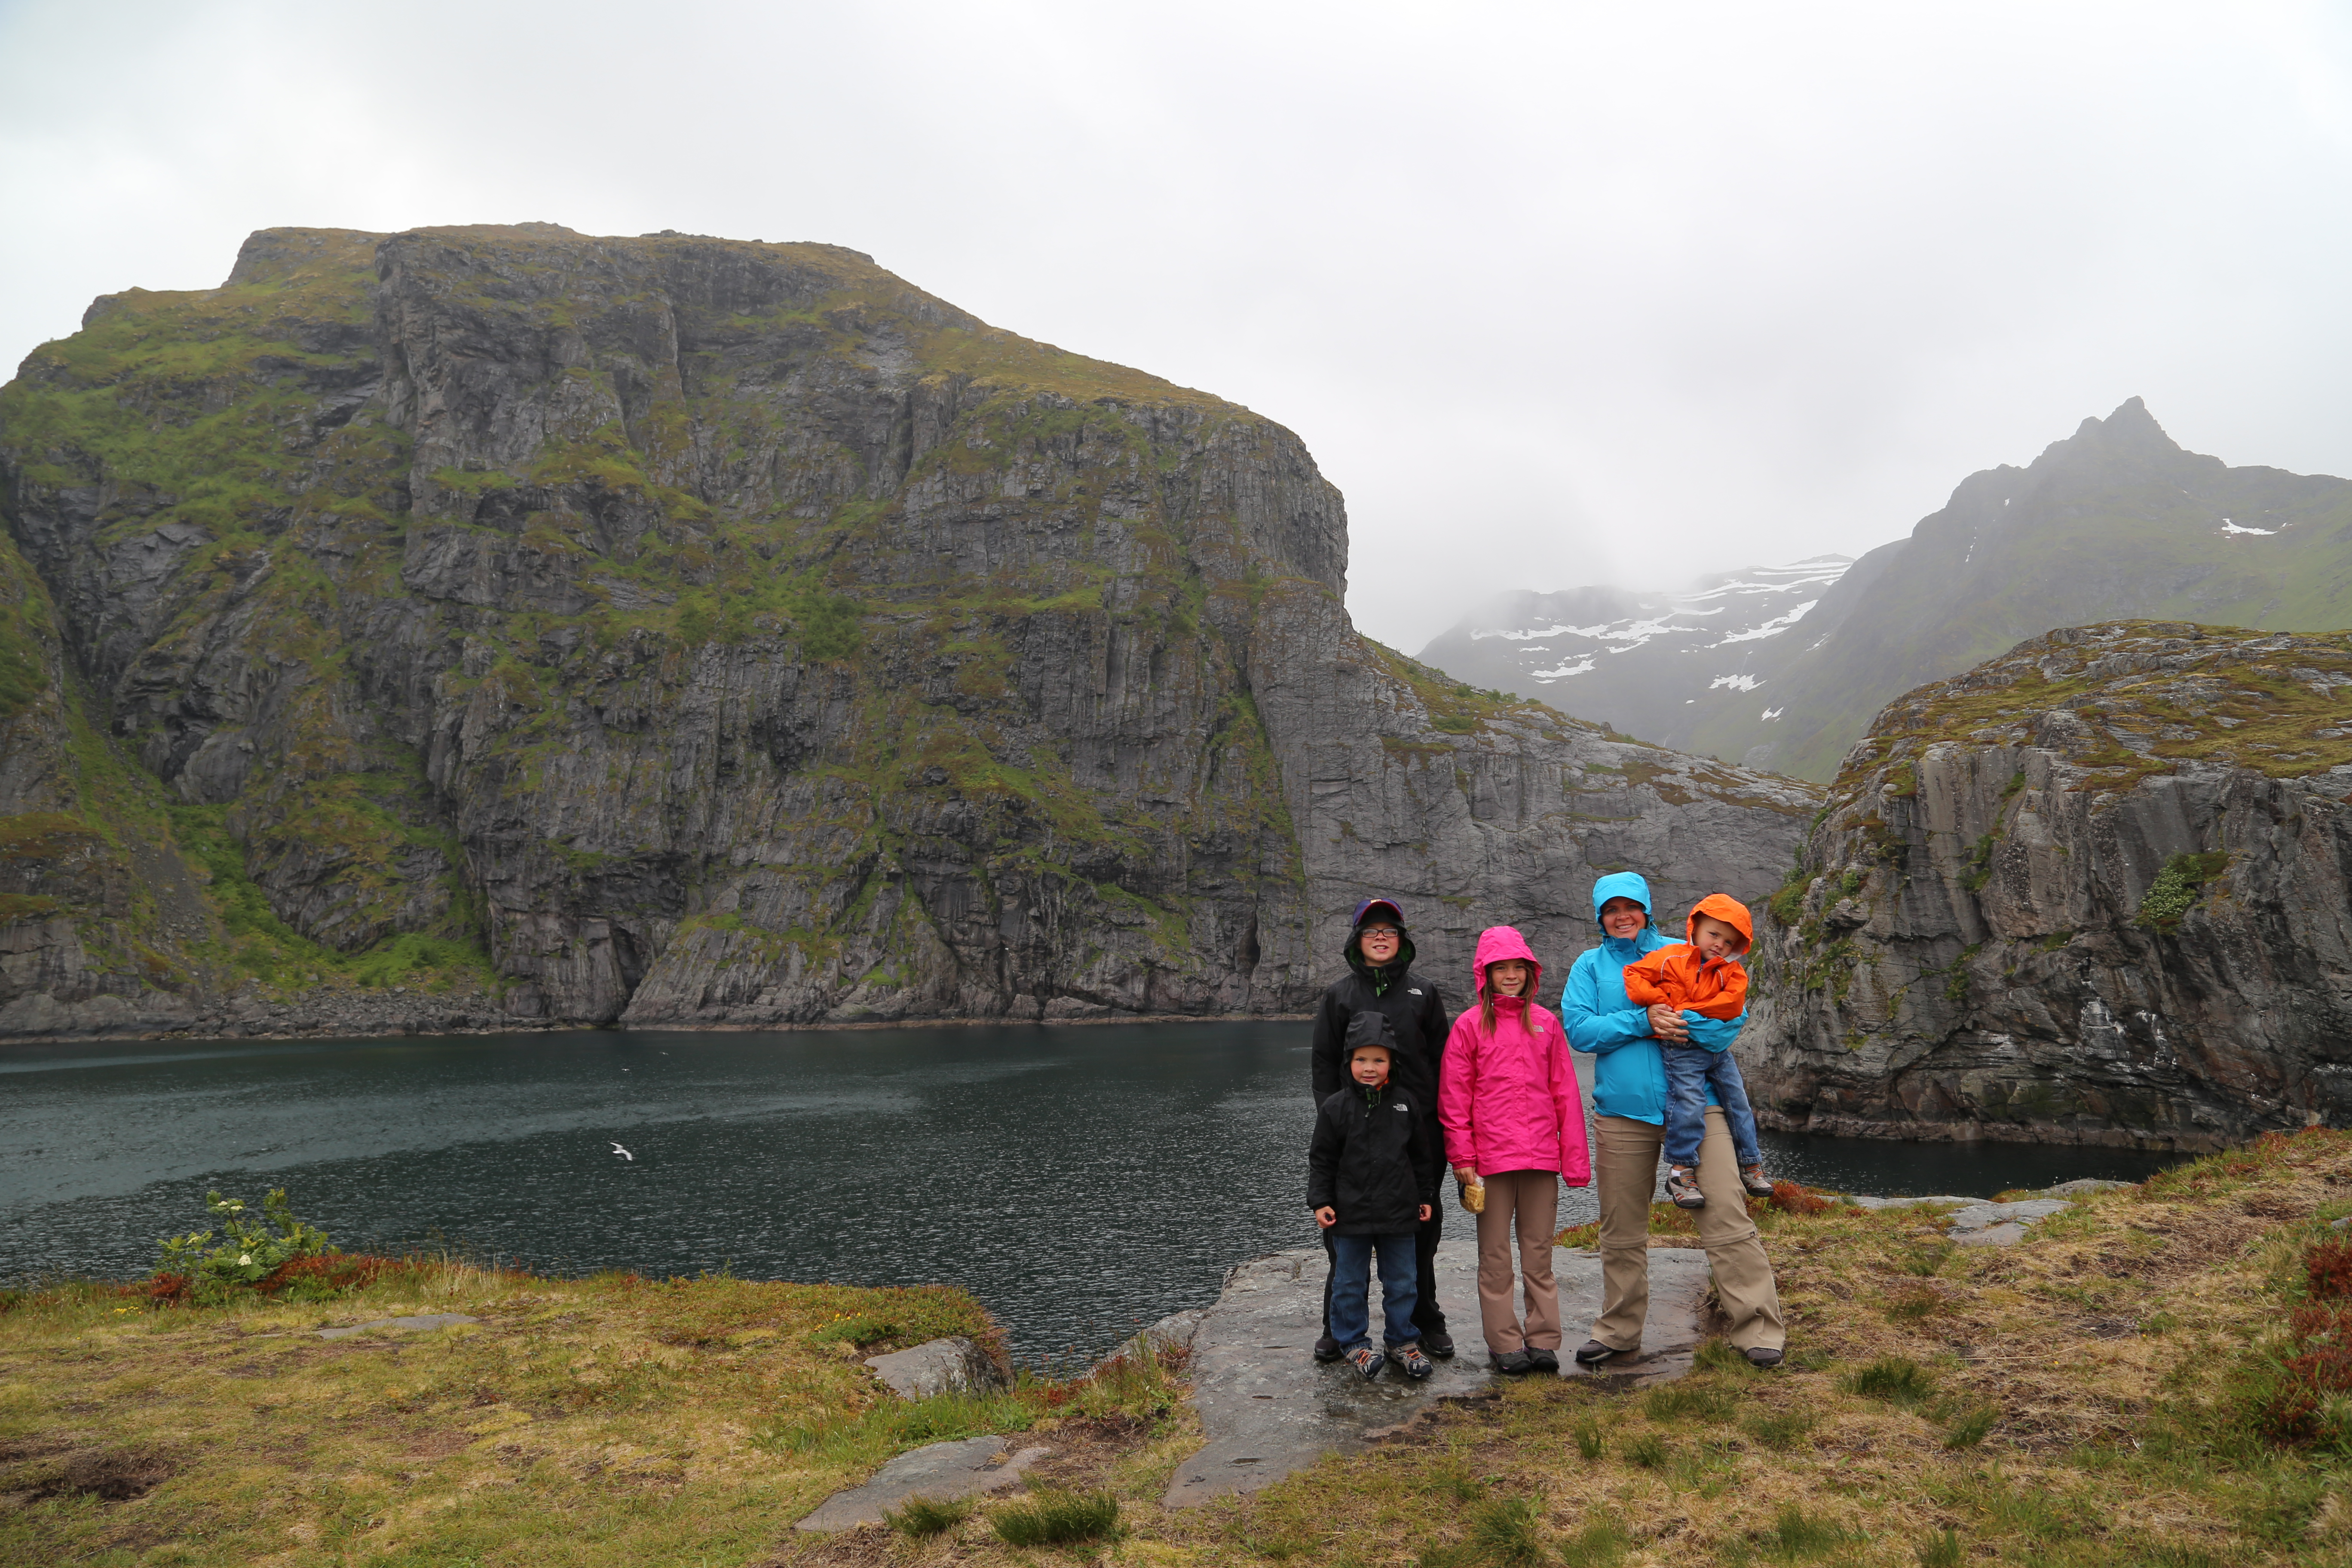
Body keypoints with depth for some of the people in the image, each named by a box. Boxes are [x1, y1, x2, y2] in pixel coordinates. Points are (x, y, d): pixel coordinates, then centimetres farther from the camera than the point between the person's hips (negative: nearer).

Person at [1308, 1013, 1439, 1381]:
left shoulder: (1405, 1106, 2)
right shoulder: (1335, 1108, -5)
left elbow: (1423, 1157, 11)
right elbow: (1321, 1160, -2)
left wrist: (1426, 1197, 12)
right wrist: (1320, 1202, -6)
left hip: (1399, 1214, 2)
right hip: (1350, 1214, -2)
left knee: (1402, 1282, 11)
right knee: (1350, 1283, 8)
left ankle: (1401, 1340, 27)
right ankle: (1355, 1344, 23)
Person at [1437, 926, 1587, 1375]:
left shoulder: (1546, 1024, 9)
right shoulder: (1469, 1026, 1)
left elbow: (1566, 1093, 9)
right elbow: (1454, 1098, 0)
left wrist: (1575, 1157, 5)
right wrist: (1462, 1157, -6)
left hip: (1541, 1156, 2)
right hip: (1491, 1158, -2)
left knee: (1539, 1252, 9)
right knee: (1495, 1254, 4)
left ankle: (1543, 1341, 17)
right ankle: (1506, 1345, 12)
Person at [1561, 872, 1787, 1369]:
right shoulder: (1590, 966, 10)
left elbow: (1732, 1013, -1)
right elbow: (1578, 1029, -4)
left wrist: (1676, 1024, -17)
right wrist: (1641, 1023, -14)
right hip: (1622, 1110, 1)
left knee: (1727, 1218, -8)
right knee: (1621, 1233, 10)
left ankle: (1756, 1328, 2)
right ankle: (1618, 1332, 25)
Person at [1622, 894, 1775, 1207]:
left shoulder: (1732, 972, 5)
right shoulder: (1671, 958, -4)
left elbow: (1733, 1005, -11)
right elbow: (1634, 975, -5)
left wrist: (1690, 1011, -17)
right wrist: (1657, 1002, -16)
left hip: (1719, 1049, 5)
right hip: (1683, 1049, -5)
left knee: (1739, 1103, 11)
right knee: (1689, 1104, -15)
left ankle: (1751, 1165, 26)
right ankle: (1680, 1171, -6)